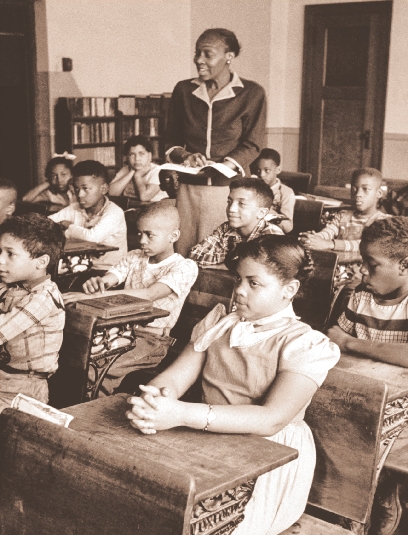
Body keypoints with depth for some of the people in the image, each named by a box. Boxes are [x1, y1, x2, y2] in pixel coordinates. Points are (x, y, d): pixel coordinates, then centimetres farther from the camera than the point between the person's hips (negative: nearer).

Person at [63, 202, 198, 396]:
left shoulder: (185, 268, -7)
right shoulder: (134, 257, 13)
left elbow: (148, 295, -22)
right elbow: (110, 279, 0)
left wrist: (94, 296, -31)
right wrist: (97, 283, -26)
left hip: (150, 337, -6)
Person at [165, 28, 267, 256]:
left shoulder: (252, 94, -1)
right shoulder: (183, 90, 9)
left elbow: (252, 145, -2)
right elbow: (171, 139, 14)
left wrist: (224, 165, -19)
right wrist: (184, 156, -8)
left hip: (230, 187, -3)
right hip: (189, 188, 3)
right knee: (183, 254, 4)